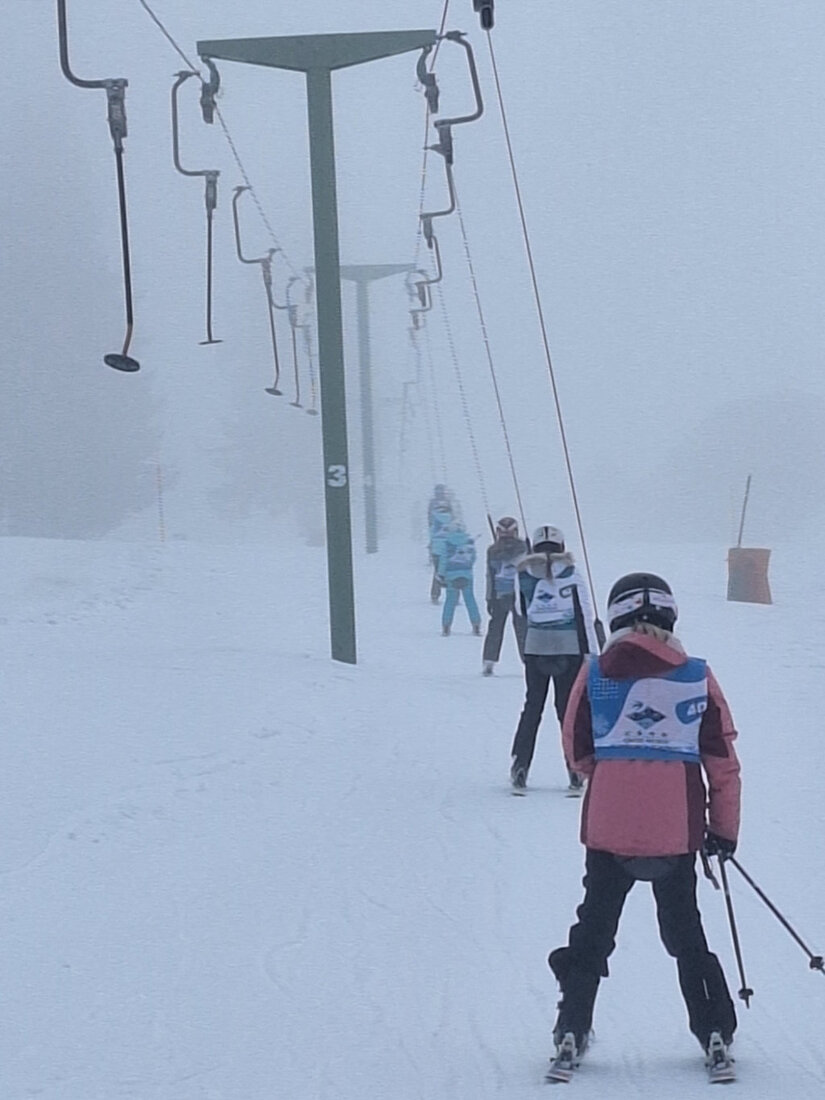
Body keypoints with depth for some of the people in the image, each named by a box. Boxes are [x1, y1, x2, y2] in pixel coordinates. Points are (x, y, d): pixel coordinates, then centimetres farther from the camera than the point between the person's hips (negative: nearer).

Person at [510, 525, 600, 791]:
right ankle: (576, 771, 3)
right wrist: (591, 654, -2)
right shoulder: (570, 572, -6)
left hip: (535, 647, 2)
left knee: (532, 707, 12)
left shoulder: (524, 572, 1)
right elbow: (584, 615, -6)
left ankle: (520, 767, 7)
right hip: (569, 647, -2)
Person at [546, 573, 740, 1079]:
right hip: (677, 829, 0)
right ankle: (716, 1033, 13)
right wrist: (725, 828, 11)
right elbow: (723, 761, 2)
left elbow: (577, 750, 6)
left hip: (608, 825, 0)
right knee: (685, 931, 14)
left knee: (594, 928, 13)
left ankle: (572, 1030, 9)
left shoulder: (595, 673, -3)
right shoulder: (698, 677, -2)